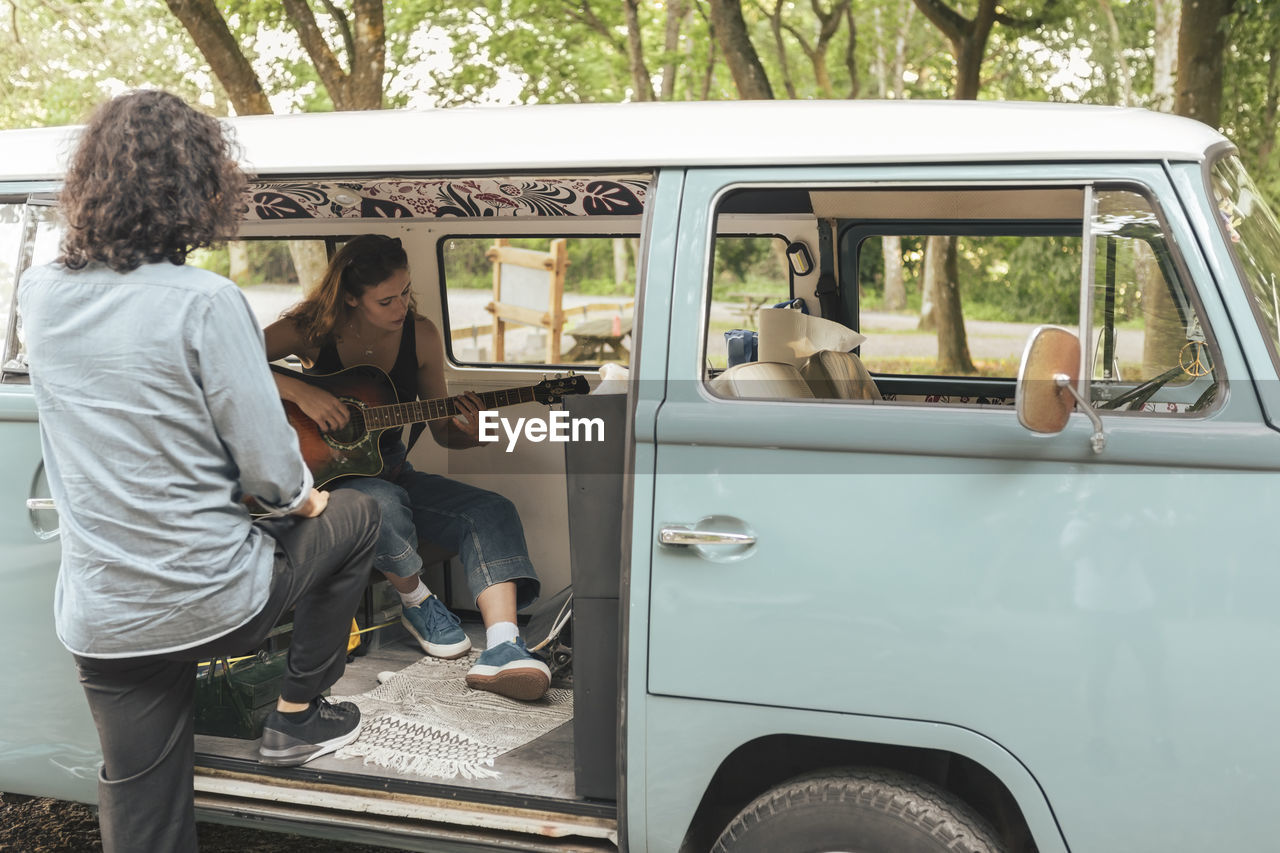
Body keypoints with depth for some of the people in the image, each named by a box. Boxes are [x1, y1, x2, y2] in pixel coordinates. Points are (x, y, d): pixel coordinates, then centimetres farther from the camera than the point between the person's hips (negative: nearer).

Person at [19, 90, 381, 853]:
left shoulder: (39, 295, 1)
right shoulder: (204, 302, -18)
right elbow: (268, 467, -16)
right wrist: (304, 499, 7)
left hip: (98, 627, 5)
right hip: (214, 603, -5)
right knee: (354, 517, 23)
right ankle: (297, 716, 29)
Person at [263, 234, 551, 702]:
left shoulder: (420, 335, -2)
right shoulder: (312, 330, -12)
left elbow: (442, 430, 5)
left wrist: (467, 433, -19)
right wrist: (299, 391, -33)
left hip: (389, 473, 4)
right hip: (323, 475, -4)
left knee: (492, 511, -18)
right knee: (383, 502, -38)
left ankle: (502, 649, -33)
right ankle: (417, 602, -8)